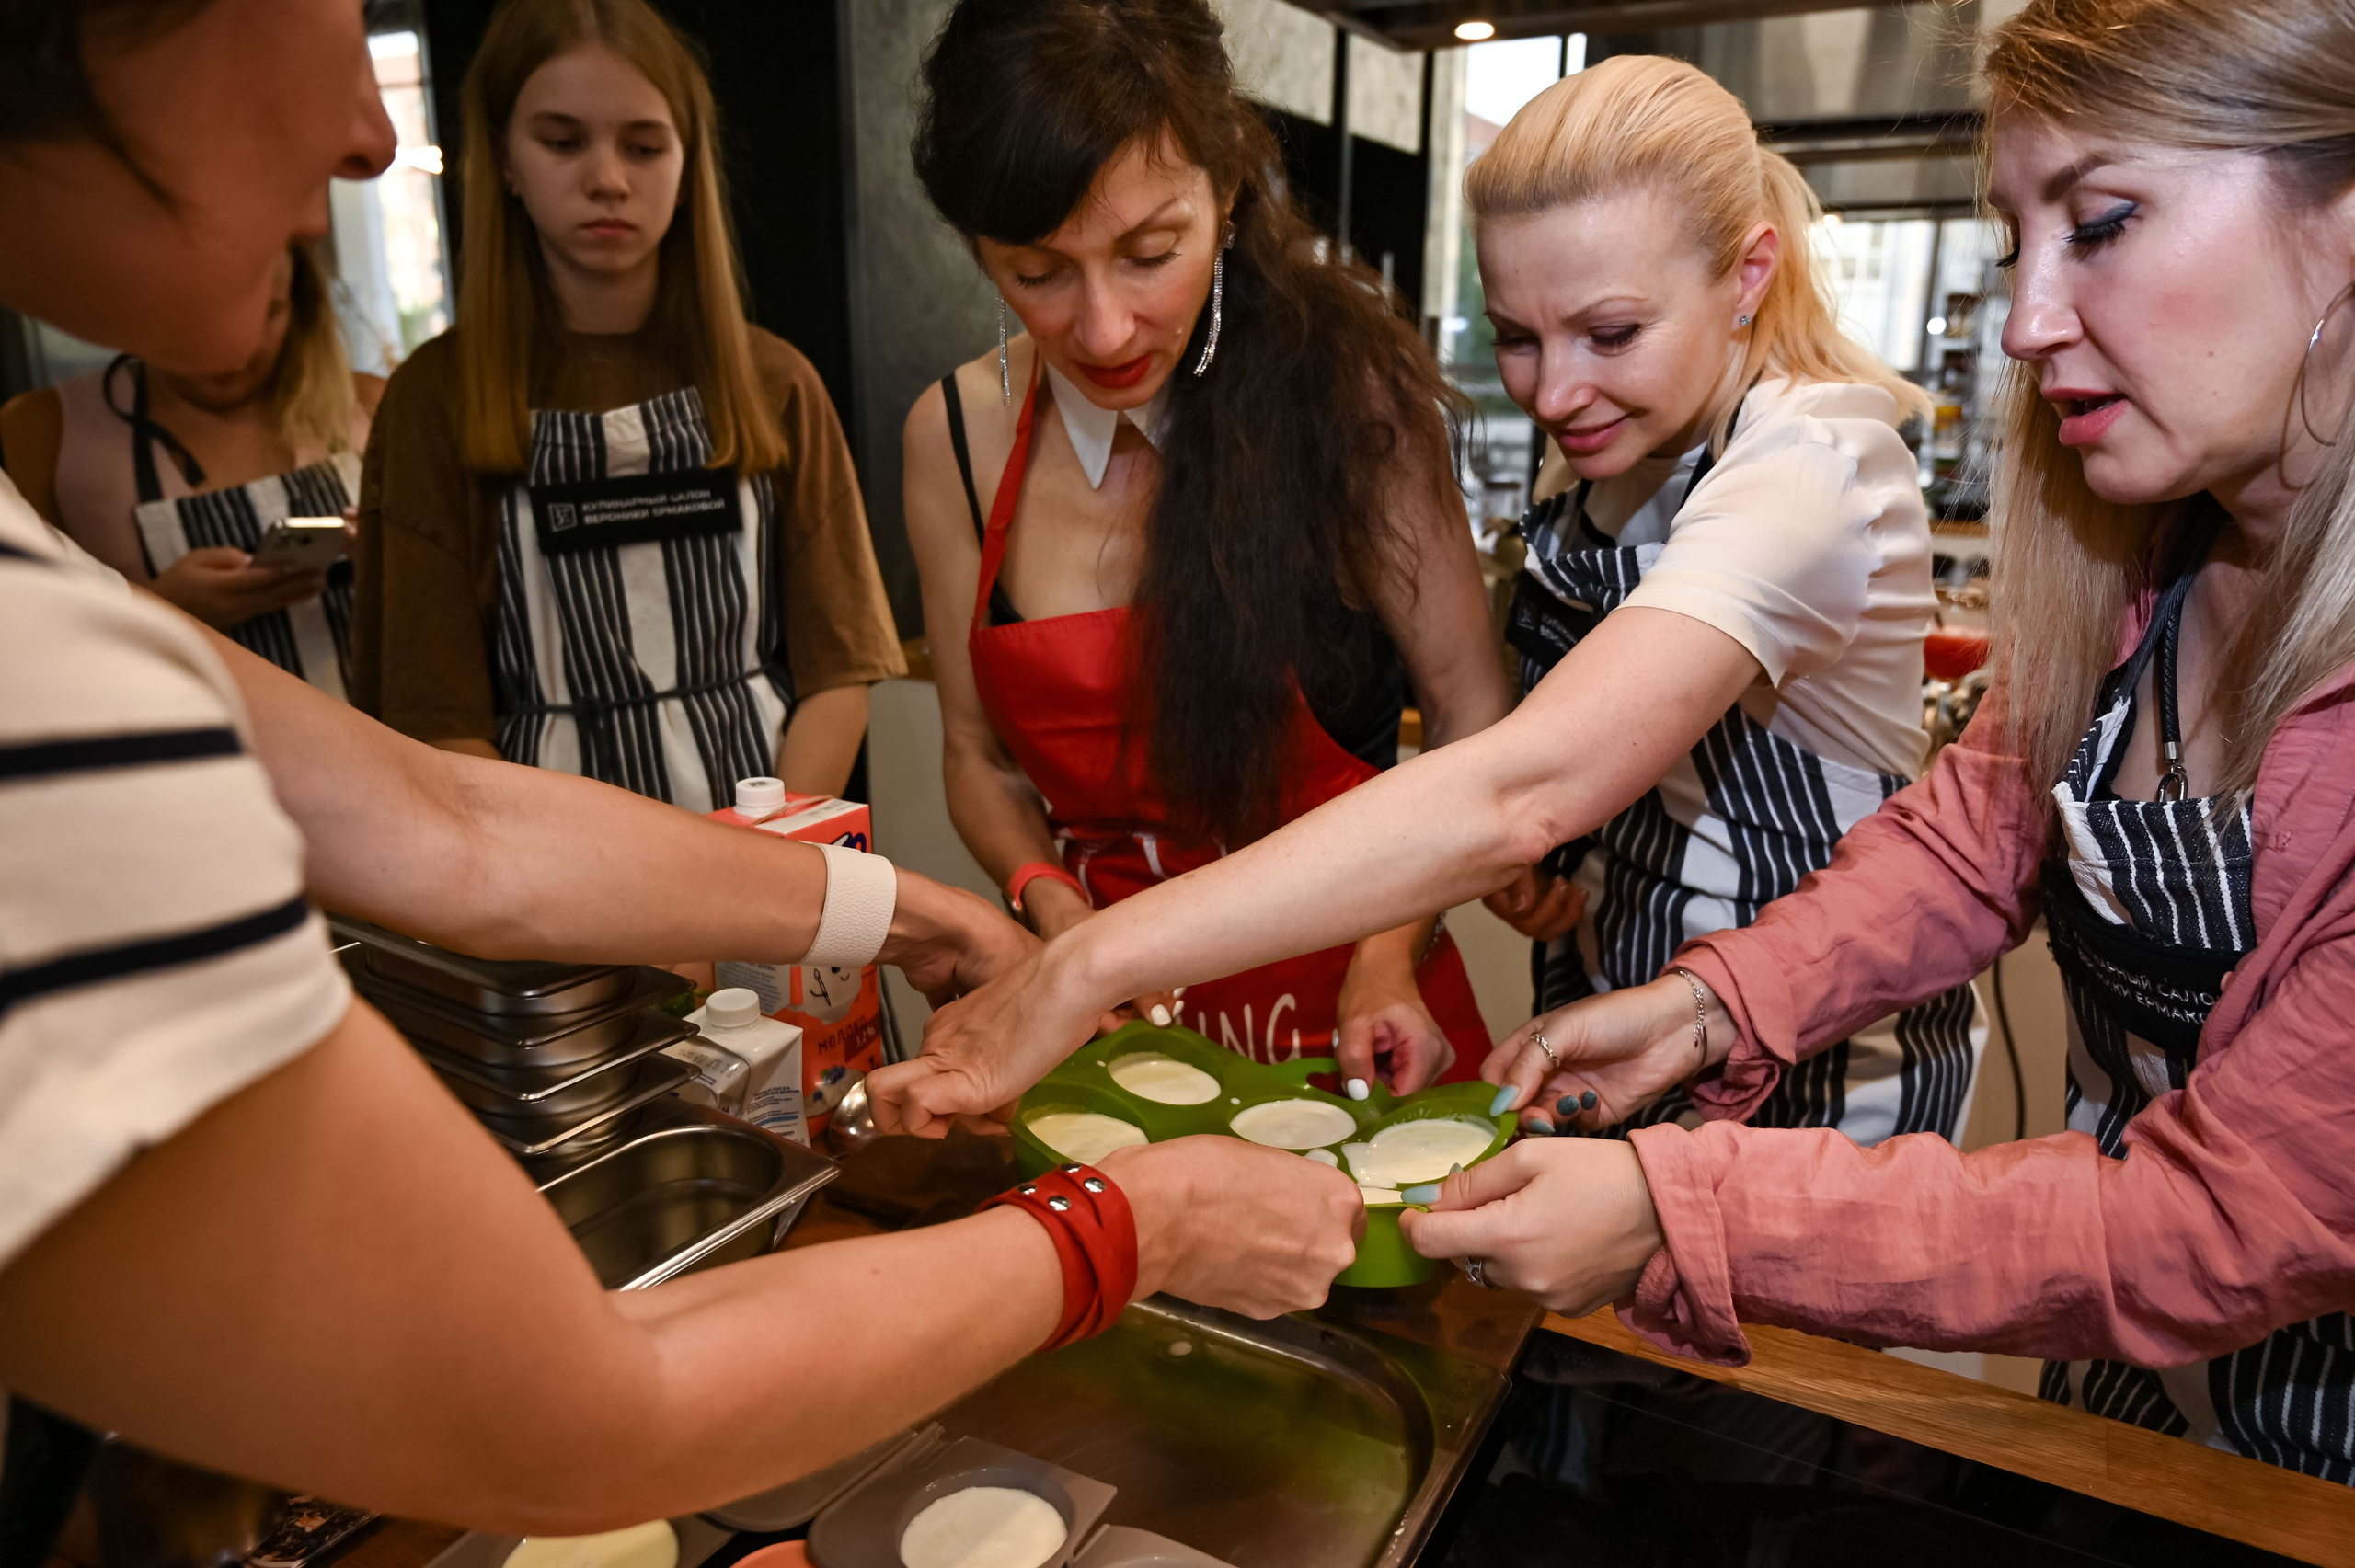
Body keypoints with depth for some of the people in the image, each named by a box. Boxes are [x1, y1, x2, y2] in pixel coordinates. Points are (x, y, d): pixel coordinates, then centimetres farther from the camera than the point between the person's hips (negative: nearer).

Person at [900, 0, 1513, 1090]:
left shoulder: (1344, 383, -10)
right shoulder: (957, 438, -2)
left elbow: (1472, 717, -5)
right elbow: (980, 755, 7)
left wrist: (1389, 957, -17)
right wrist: (1048, 898, -11)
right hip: (1119, 1018, 0)